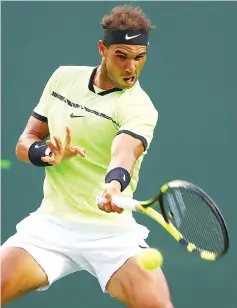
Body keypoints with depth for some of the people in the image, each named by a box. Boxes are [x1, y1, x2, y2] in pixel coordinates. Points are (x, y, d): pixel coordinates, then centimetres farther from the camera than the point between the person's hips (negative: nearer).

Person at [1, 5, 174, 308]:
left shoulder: (139, 107, -11)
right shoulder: (63, 78, 6)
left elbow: (125, 152, -31)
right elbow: (25, 143, 9)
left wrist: (114, 186, -54)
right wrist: (49, 154, -15)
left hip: (111, 233, -4)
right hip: (51, 223, 4)